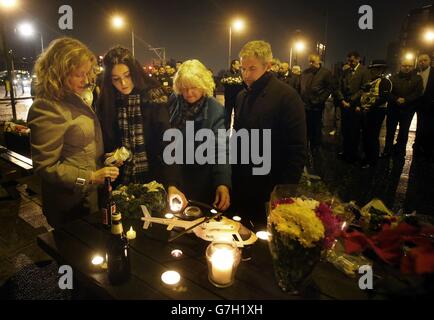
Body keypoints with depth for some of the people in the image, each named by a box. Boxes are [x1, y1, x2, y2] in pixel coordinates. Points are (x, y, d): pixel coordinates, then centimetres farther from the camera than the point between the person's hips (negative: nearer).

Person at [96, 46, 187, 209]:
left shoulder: (152, 96, -13)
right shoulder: (107, 101, -1)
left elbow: (165, 141, -20)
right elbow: (105, 140, 11)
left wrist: (172, 184, -29)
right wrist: (109, 157, -10)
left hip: (153, 178, -3)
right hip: (122, 179, 3)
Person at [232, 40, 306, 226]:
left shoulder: (287, 96, -13)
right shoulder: (242, 96, 8)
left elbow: (297, 150, -15)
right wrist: (233, 178, 9)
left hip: (271, 192, -6)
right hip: (242, 187, 6)